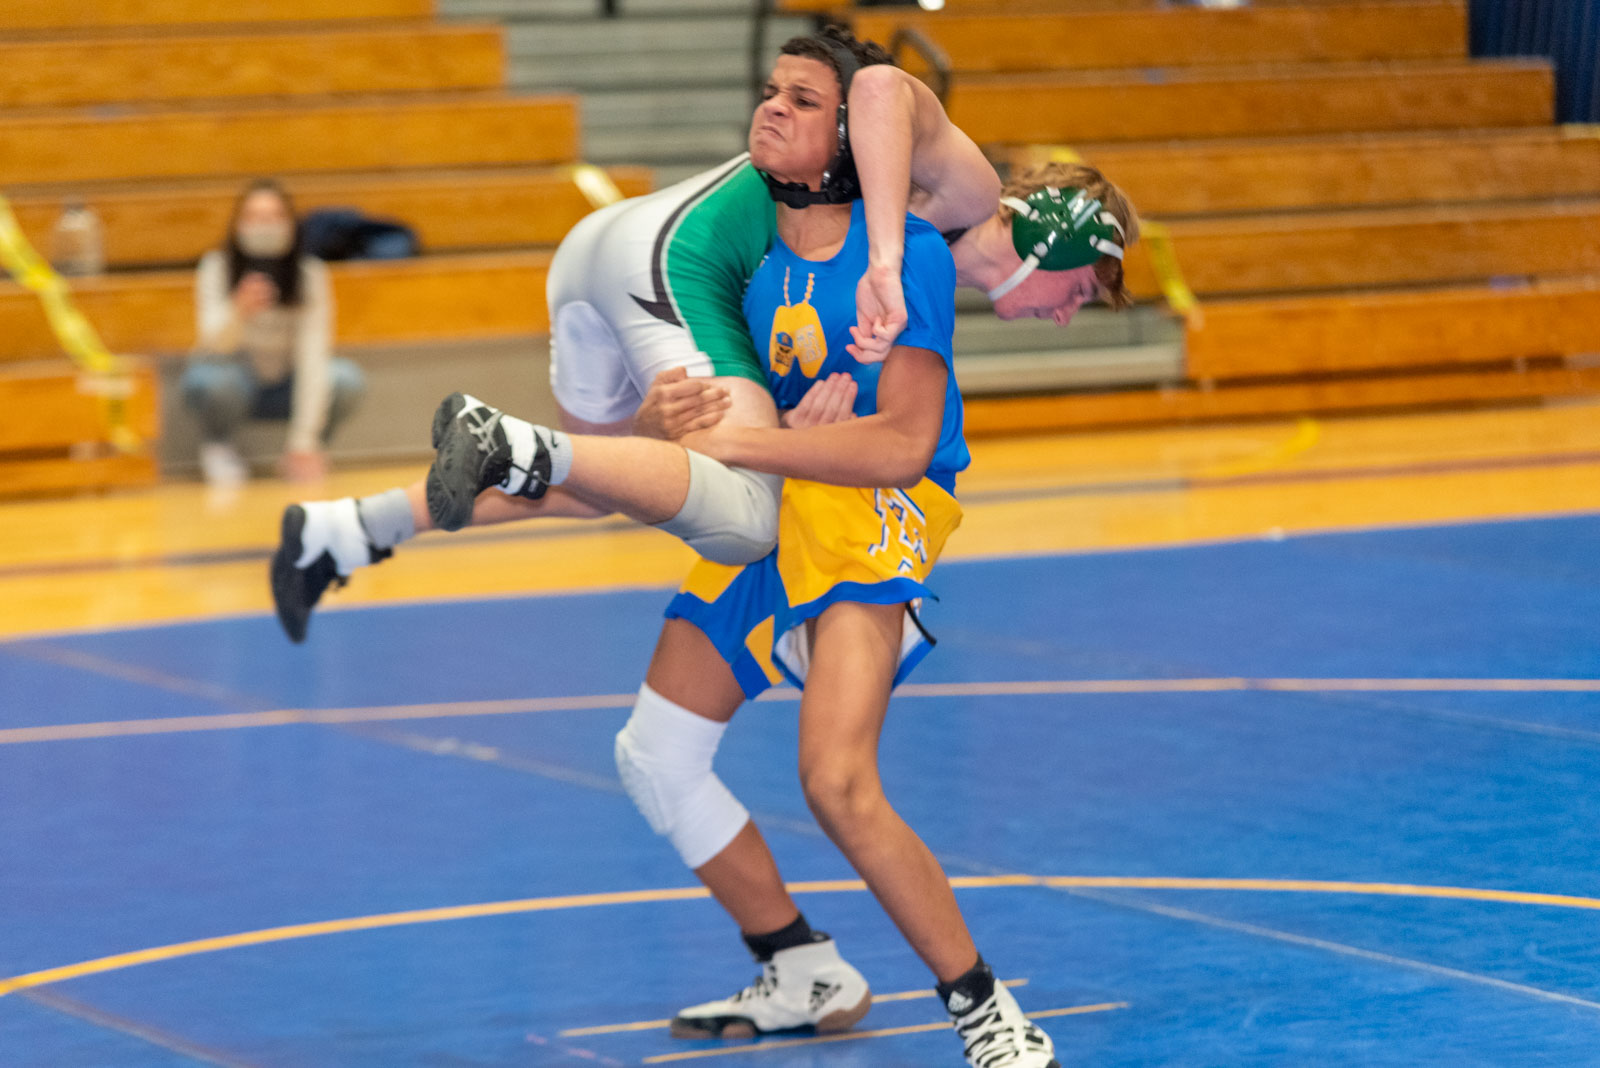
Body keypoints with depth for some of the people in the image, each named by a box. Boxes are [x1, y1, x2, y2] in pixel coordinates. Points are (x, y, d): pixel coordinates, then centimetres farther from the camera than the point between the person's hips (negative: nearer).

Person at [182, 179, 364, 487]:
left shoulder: (310, 274, -17)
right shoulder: (216, 267, -19)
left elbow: (313, 357, -23)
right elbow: (216, 344, -31)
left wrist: (305, 442, -31)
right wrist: (240, 312, -55)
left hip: (284, 385, 2)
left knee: (345, 379, -28)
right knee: (215, 379, -37)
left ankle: (295, 452, 1)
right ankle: (218, 447, -2)